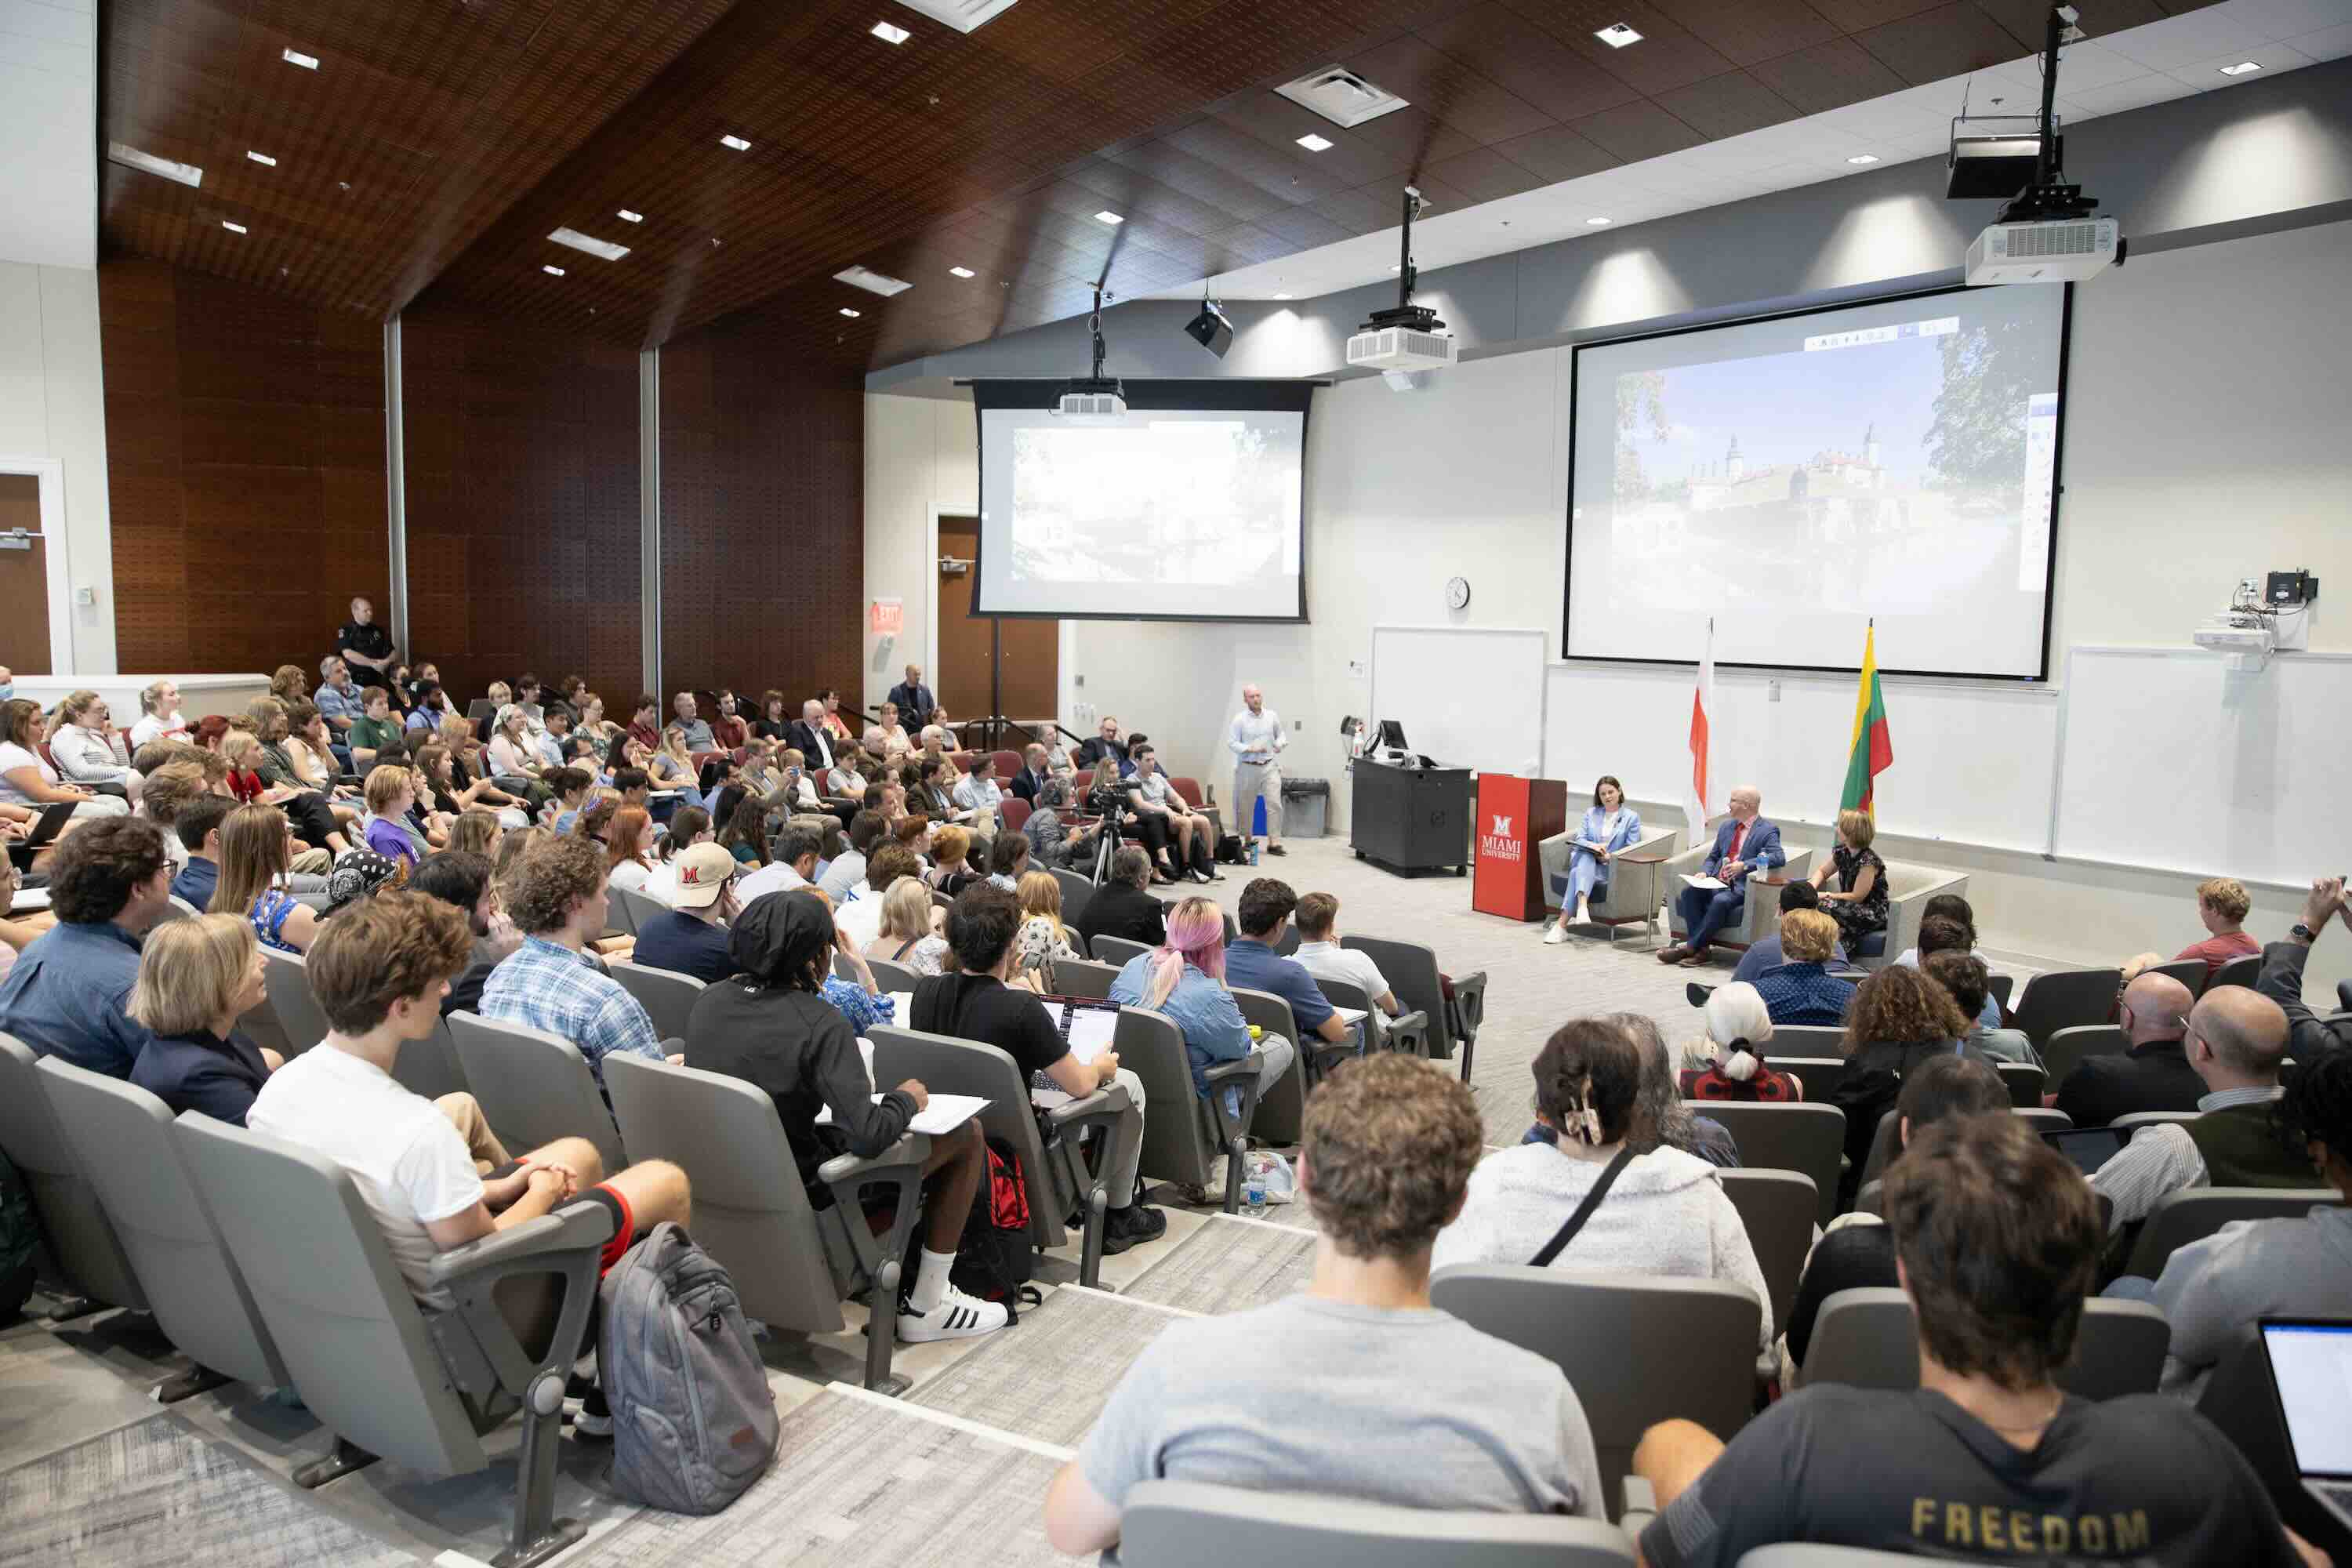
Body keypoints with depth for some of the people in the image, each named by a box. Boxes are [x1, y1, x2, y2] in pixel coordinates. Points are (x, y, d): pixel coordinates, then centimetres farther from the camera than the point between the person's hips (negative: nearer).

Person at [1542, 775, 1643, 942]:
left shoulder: (1632, 817, 11)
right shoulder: (1591, 813, 20)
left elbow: (1631, 849, 2)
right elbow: (1579, 839, 8)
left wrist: (1611, 856, -17)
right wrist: (1593, 846, -15)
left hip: (1611, 867, -2)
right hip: (1584, 860, 2)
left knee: (1579, 872, -34)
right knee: (1586, 856, -37)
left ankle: (1561, 924, -47)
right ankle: (1582, 906, -58)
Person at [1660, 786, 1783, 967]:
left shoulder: (1768, 830, -1)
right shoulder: (1727, 826, 20)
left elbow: (1779, 857, -16)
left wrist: (1744, 865, -26)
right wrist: (1704, 872, 3)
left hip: (1741, 887, -6)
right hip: (1716, 883, 6)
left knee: (1721, 901, -36)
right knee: (1688, 893, -23)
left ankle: (1689, 947, -26)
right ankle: (1700, 949, -23)